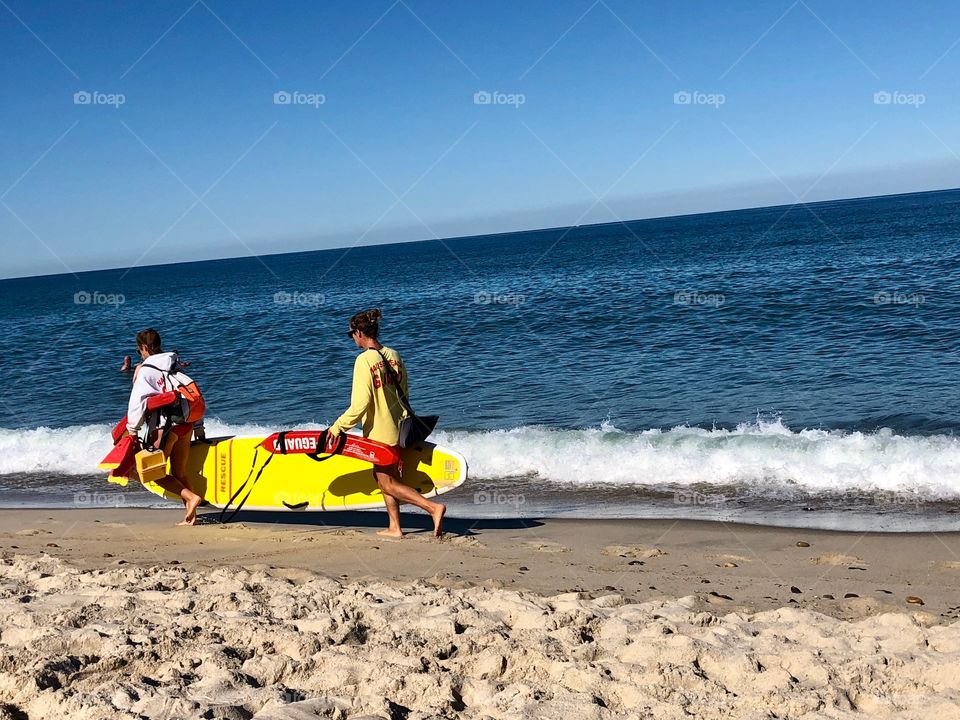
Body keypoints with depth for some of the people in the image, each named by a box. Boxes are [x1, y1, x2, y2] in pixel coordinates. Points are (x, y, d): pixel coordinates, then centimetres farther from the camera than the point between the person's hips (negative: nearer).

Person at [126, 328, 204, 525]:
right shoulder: (174, 364, 14)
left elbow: (137, 401, -9)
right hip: (186, 422, 7)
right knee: (179, 473, 13)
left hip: (166, 424, -7)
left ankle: (190, 496, -14)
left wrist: (132, 429, -2)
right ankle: (191, 516, 5)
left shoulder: (146, 370, -6)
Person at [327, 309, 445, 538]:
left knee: (388, 483, 2)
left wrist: (338, 427, -11)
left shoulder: (364, 360, -18)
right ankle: (394, 527, 23)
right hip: (397, 428, 8)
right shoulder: (393, 355, 4)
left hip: (378, 432, -8)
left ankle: (433, 507, -11)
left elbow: (360, 404, -20)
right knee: (383, 476, 20)